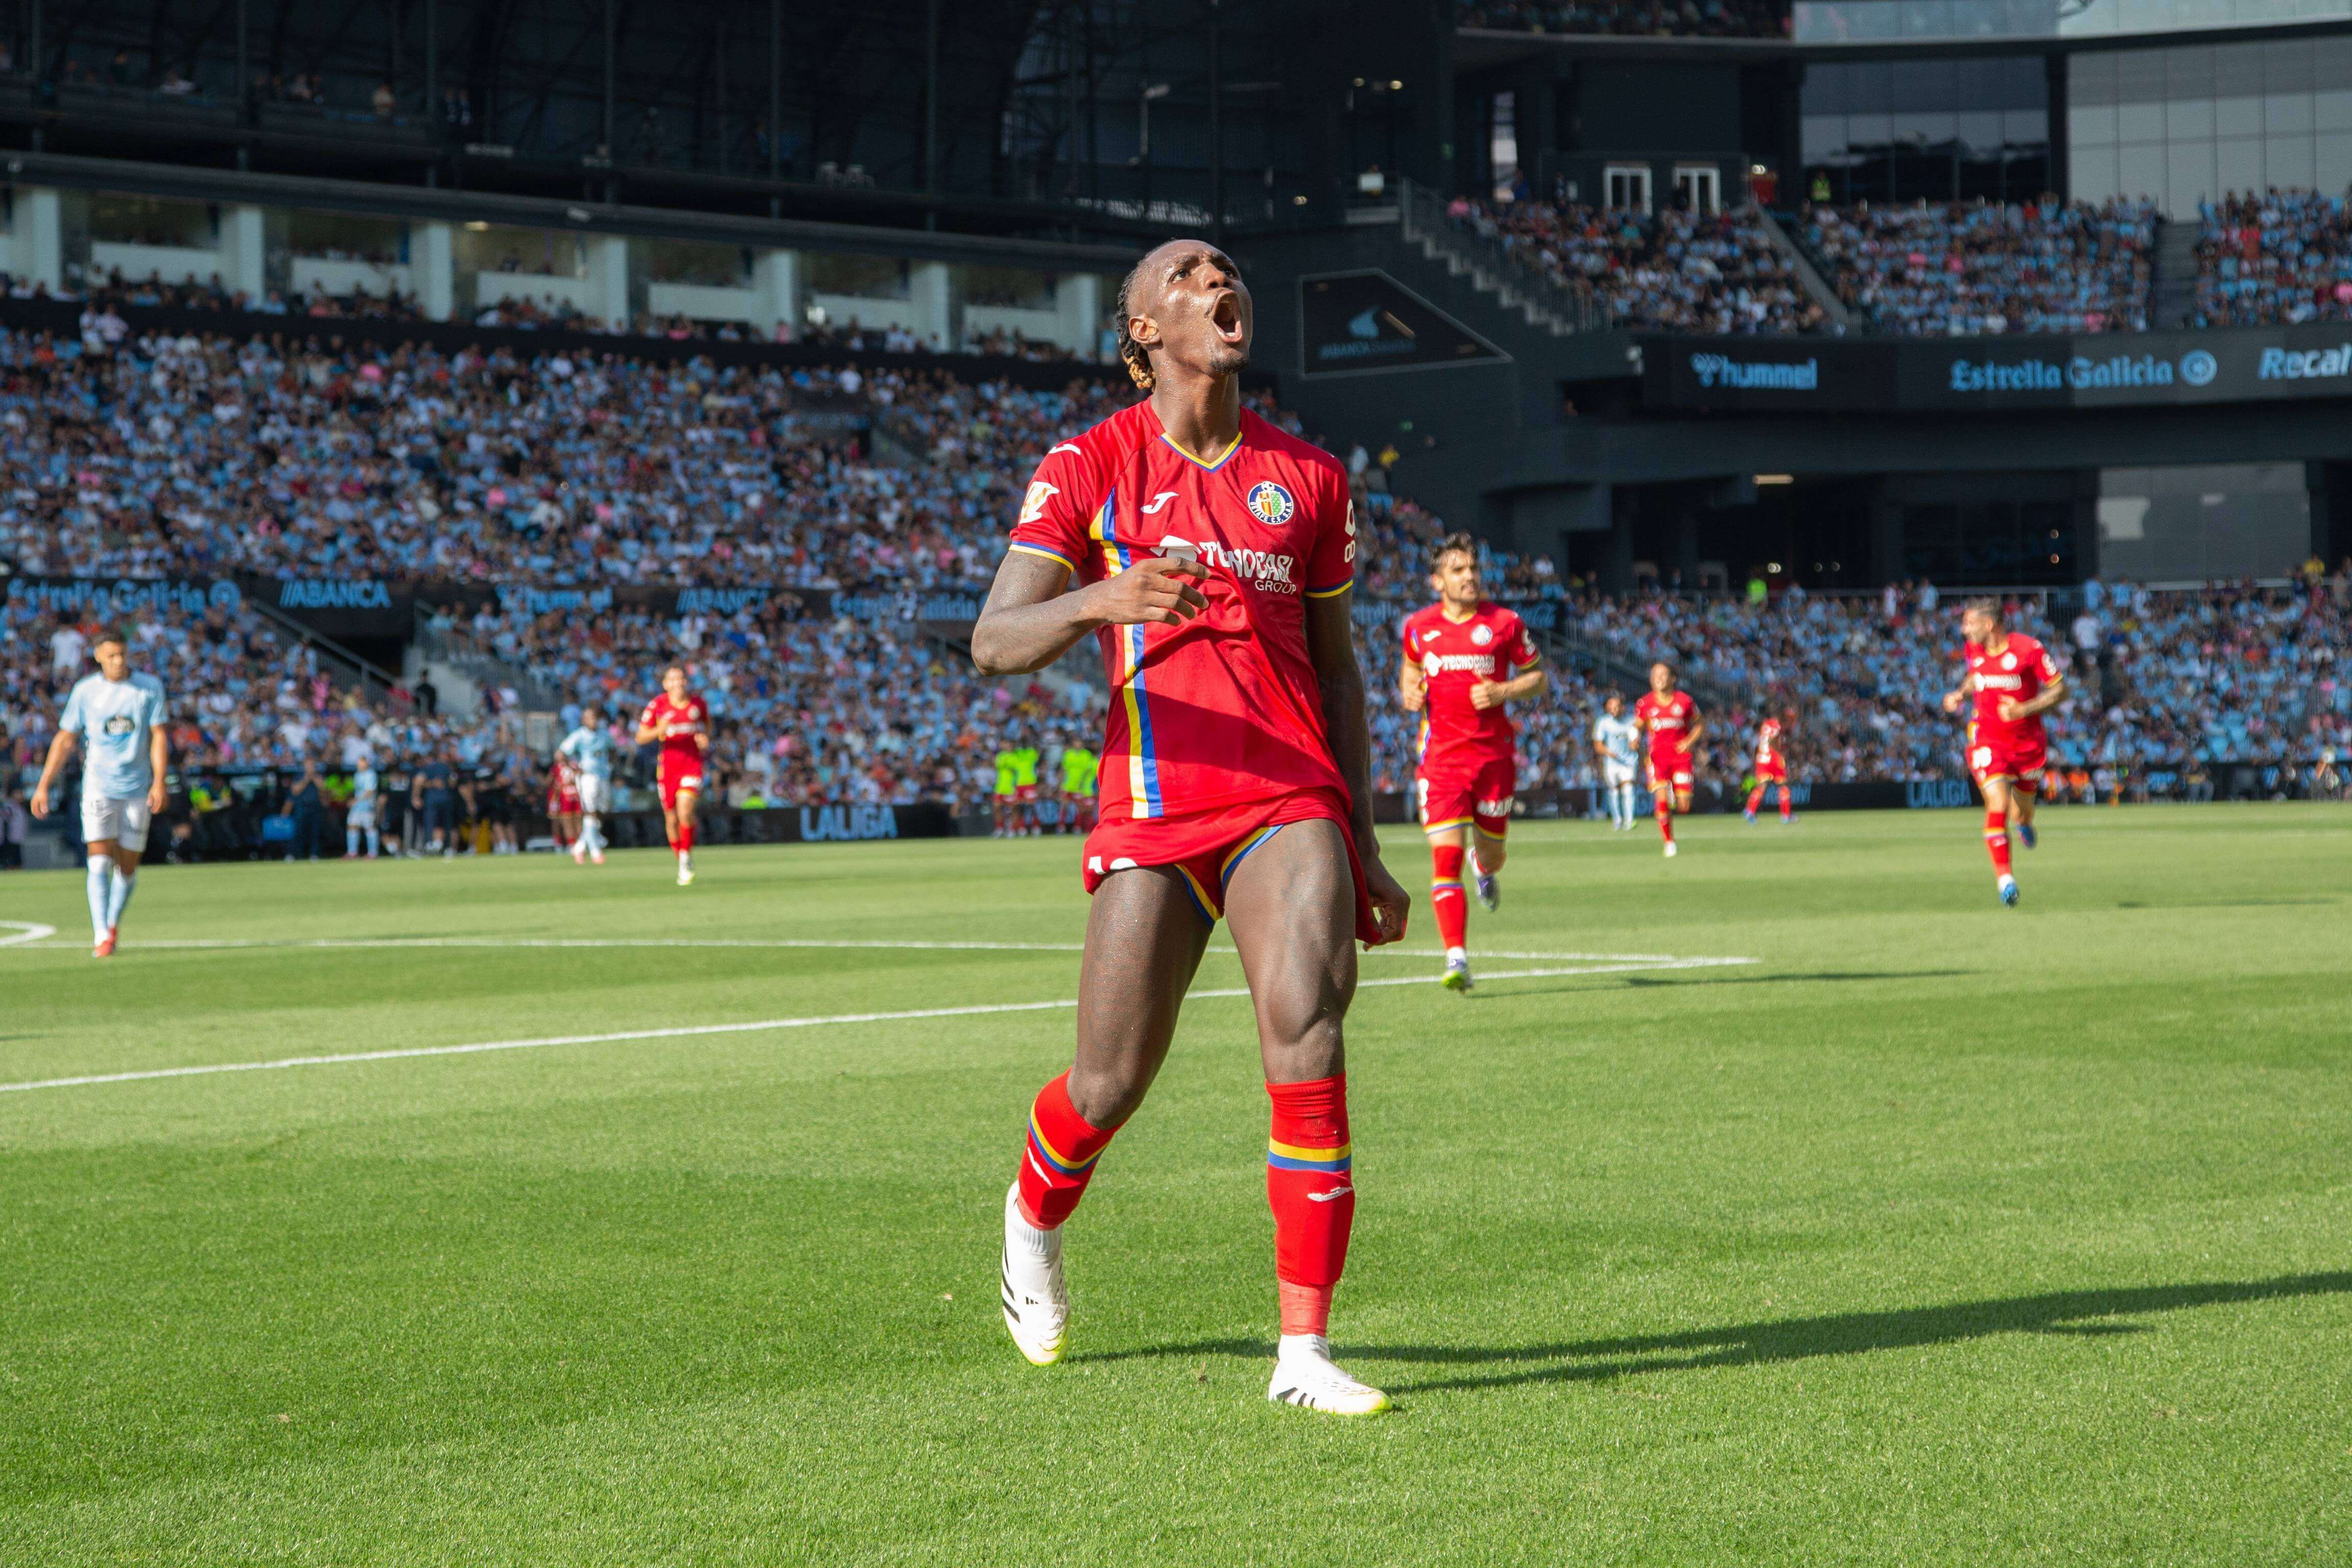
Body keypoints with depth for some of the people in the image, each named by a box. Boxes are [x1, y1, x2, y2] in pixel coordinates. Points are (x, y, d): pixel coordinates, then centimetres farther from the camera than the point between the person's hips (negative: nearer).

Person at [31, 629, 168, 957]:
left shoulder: (150, 687, 1)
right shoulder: (85, 691, 2)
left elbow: (159, 736, -1)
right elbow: (65, 740, 7)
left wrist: (159, 782, -13)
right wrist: (43, 785, 3)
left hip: (137, 790, 1)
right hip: (99, 785, -1)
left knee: (127, 868, 7)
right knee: (99, 861, -14)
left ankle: (113, 923, 30)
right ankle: (101, 938, -17)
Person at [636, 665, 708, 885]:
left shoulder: (697, 703, 3)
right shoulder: (657, 705, -2)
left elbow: (707, 725, 22)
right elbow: (641, 738, 1)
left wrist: (705, 740, 0)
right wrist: (659, 731, -20)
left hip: (693, 763, -1)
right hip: (668, 765, 1)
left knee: (685, 810, -23)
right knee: (672, 818, 5)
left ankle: (687, 857, -4)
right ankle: (683, 865, 26)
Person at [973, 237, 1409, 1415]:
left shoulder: (1307, 478, 13)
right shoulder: (1088, 469, 2)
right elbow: (994, 642, -7)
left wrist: (1363, 850, 17)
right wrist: (1098, 601, -29)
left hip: (1293, 802, 2)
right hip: (1154, 807, -2)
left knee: (1307, 1046, -18)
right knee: (1111, 1085, 3)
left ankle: (1303, 1352, -14)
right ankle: (1035, 1217, 40)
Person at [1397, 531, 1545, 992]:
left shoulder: (1504, 623, -2)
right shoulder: (1418, 626, 3)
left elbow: (1537, 676, 7)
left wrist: (1504, 692, -13)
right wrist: (1409, 691, 0)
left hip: (1493, 754, 0)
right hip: (1442, 756, 0)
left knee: (1490, 856, 11)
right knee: (1446, 855, -14)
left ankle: (1485, 870, 51)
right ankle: (1456, 959, -14)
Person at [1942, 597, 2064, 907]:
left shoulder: (2028, 649, -16)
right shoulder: (1974, 649, -1)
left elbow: (2059, 688, -10)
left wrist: (2024, 710, -21)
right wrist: (1960, 694, 2)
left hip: (2027, 740, -1)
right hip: (1987, 740, 1)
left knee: (2022, 813, 10)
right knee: (1997, 803, -20)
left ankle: (2024, 823, 51)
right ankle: (2004, 876, -15)